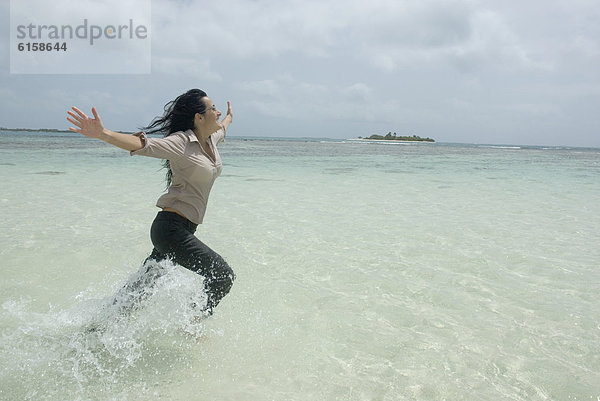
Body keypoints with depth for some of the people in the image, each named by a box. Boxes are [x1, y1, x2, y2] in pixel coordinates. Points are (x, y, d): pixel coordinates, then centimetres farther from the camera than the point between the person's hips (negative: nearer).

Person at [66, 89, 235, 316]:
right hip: (171, 227, -8)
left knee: (141, 290, 12)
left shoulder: (209, 139, 11)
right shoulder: (181, 142, -14)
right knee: (223, 276, -7)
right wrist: (102, 134, -42)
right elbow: (141, 144, -27)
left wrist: (229, 118, 56)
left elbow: (221, 130, 35)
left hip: (184, 229, 8)